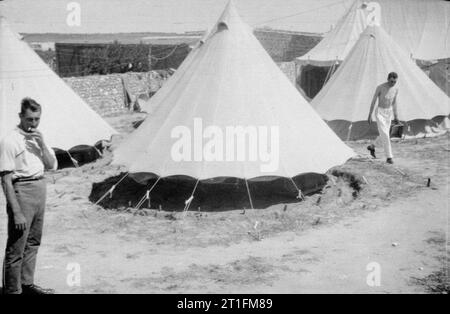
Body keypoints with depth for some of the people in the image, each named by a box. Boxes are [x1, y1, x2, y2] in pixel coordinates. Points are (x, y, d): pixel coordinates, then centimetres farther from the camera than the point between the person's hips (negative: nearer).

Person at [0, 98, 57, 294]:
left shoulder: (38, 138, 10)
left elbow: (52, 166, 9)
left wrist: (42, 145, -8)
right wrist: (16, 212, -20)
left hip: (40, 189, 8)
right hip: (22, 191, -8)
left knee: (33, 242, 17)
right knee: (16, 247, -4)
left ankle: (27, 284, 30)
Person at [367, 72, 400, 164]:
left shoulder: (396, 88, -3)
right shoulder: (380, 87, -19)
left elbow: (394, 102, 9)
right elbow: (373, 101, -11)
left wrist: (396, 116, 11)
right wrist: (369, 116, -8)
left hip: (388, 113, 6)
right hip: (379, 112, -6)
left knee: (384, 135, 15)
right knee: (385, 135, -14)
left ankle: (372, 146, 42)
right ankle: (389, 157, -7)